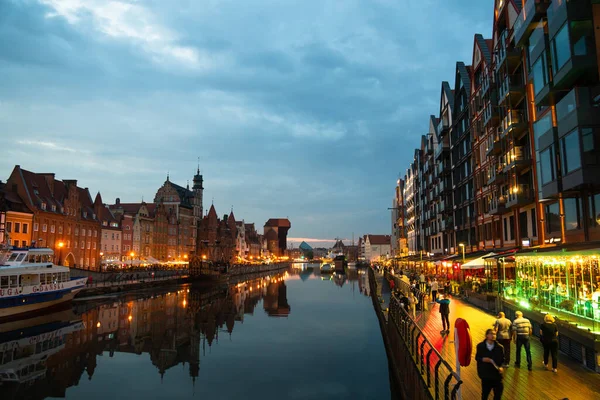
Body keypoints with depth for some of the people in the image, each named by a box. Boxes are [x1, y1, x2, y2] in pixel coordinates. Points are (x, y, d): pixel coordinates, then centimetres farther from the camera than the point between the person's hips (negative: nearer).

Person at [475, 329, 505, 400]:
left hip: (496, 373, 1)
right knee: (485, 391, 13)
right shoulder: (480, 346, -6)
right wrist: (482, 359, -19)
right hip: (485, 373, 0)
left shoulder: (499, 347, -5)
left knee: (498, 391, 8)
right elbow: (477, 357, 0)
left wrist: (501, 367, -18)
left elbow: (502, 359, -2)